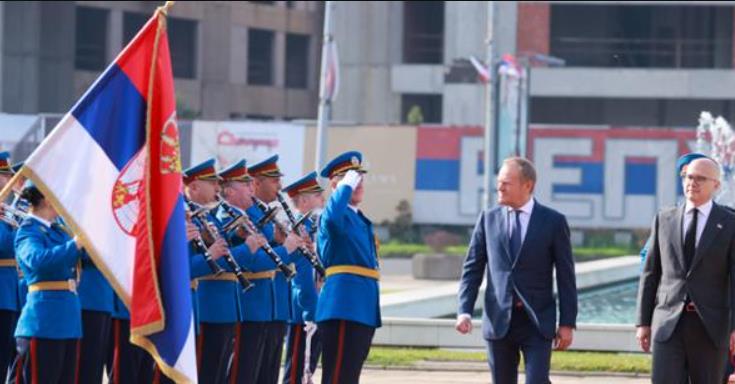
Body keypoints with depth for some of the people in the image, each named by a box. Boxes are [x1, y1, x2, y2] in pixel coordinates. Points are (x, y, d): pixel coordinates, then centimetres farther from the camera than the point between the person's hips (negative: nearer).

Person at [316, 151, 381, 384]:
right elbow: (332, 217, -34)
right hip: (343, 309, -10)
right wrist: (347, 186, -21)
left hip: (363, 312, 10)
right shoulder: (335, 215, -8)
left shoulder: (360, 220, 22)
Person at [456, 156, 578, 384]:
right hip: (499, 321, 3)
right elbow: (472, 269, 7)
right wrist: (464, 311, -6)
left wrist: (567, 323, -4)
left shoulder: (553, 222, 0)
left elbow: (566, 276, 1)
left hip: (537, 323, -3)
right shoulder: (489, 219, 7)